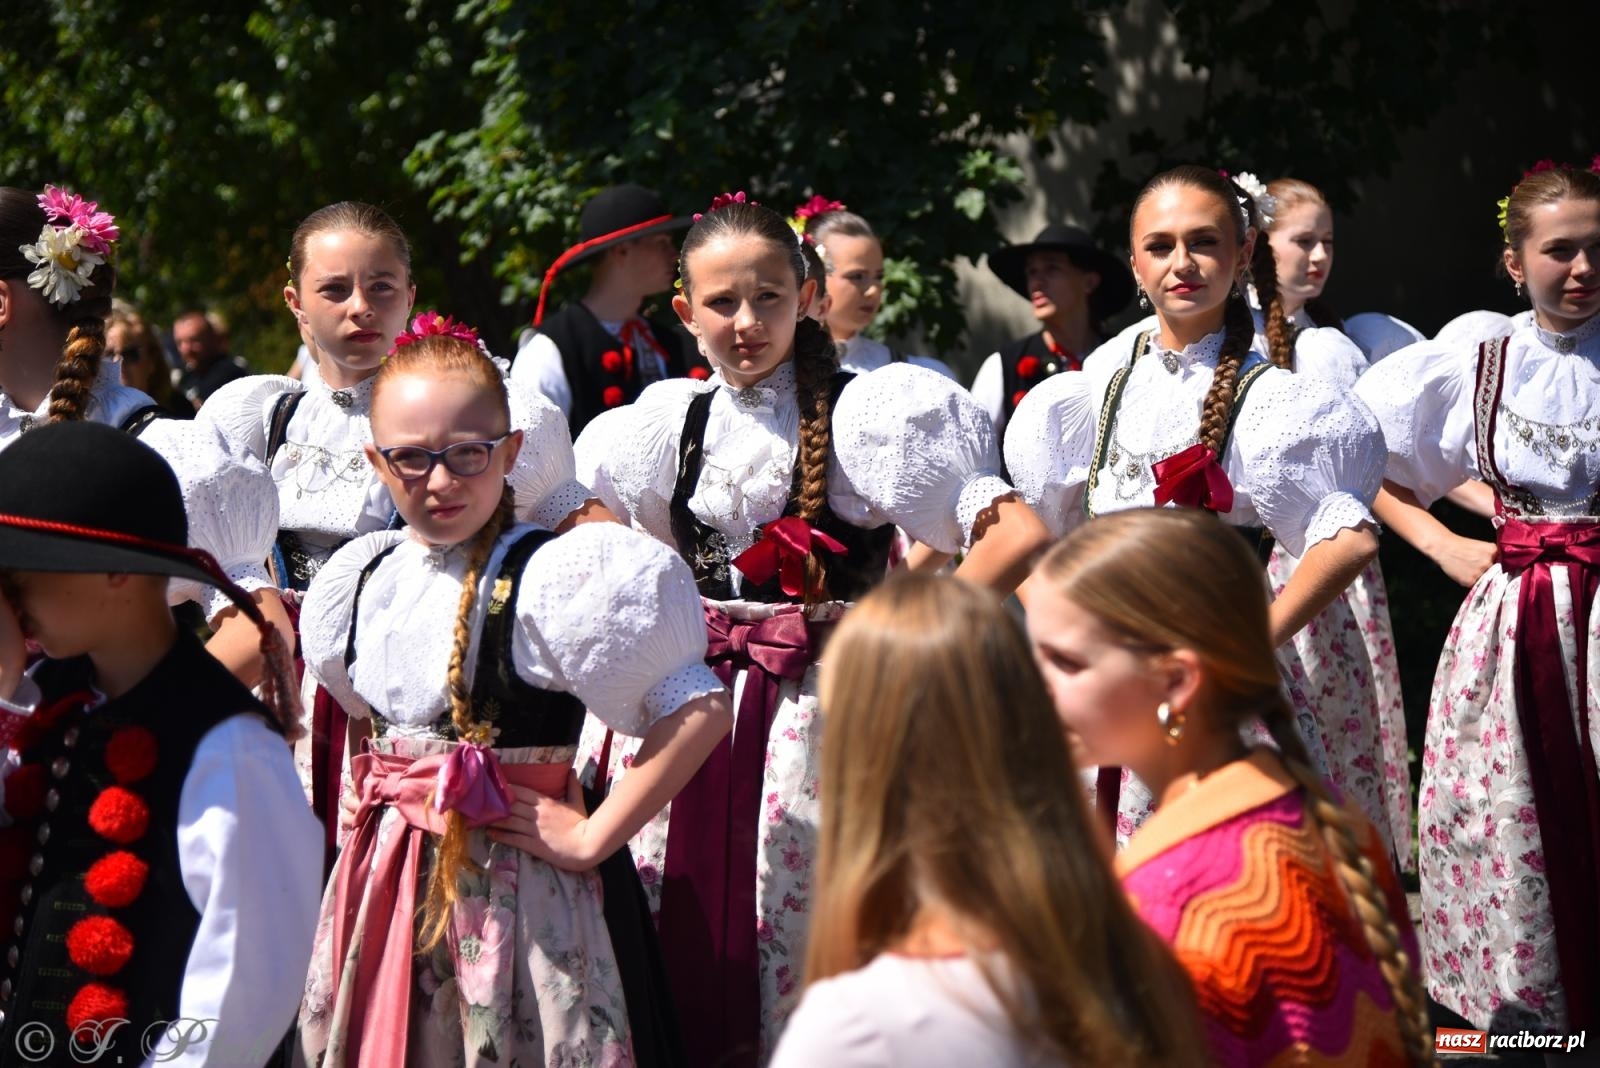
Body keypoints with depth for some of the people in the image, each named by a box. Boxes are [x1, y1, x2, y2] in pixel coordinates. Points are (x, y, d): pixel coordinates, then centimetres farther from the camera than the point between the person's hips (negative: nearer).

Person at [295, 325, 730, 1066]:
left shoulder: (545, 579, -14)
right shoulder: (364, 580, 7)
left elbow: (701, 710, -21)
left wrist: (593, 838, -18)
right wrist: (391, 798, 10)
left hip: (512, 886, -6)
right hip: (384, 887, 6)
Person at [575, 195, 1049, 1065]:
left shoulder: (861, 413, -6)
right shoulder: (669, 422, 9)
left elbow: (1017, 535, -15)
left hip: (817, 712, -4)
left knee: (805, 939, -3)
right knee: (682, 945, 7)